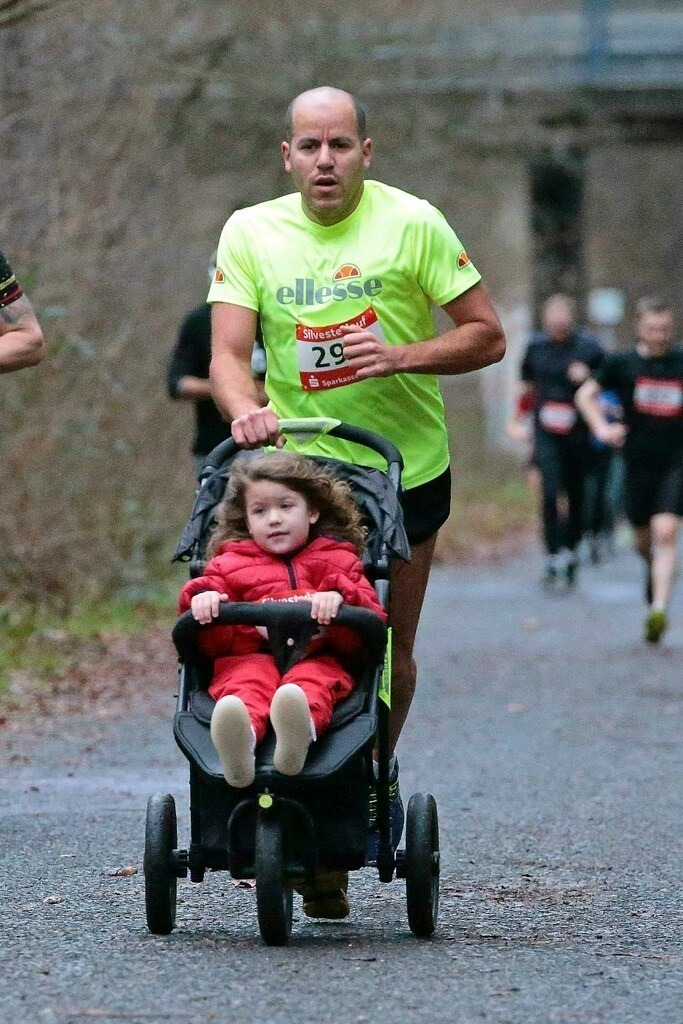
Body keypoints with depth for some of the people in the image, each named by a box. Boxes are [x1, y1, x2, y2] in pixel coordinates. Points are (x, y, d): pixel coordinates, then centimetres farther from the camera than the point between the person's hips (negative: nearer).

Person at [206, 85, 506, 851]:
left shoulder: (412, 224, -7)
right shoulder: (251, 233, -3)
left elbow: (487, 336, -5)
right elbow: (227, 353, -9)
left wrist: (399, 356, -22)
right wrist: (244, 409, -32)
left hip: (408, 468, 0)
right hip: (299, 470, 0)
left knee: (389, 655, 7)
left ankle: (379, 776, 32)